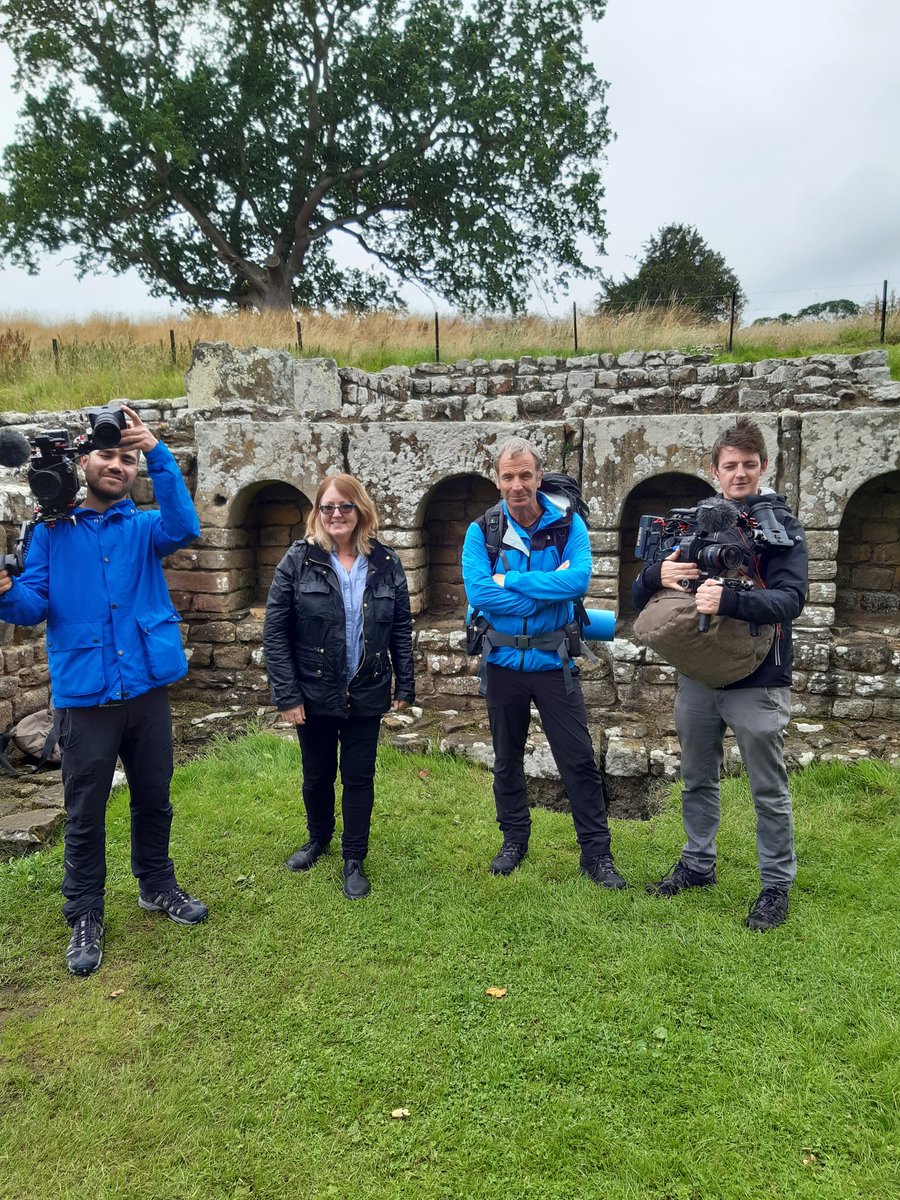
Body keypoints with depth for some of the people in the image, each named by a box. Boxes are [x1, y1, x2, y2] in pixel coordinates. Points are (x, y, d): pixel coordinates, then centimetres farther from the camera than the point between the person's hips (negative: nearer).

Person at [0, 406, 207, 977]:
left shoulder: (145, 527, 5)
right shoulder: (53, 529, 2)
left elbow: (184, 527, -18)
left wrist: (158, 452, -26)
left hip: (147, 688, 2)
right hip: (84, 694, -2)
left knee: (154, 800, 16)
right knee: (85, 813, 8)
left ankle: (158, 887, 37)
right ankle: (85, 916, 25)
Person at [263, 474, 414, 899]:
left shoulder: (385, 563, -1)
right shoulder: (299, 560, -8)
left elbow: (401, 629, 4)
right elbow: (275, 631, -9)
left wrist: (404, 685, 2)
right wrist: (286, 694, -13)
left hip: (366, 694, 1)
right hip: (314, 693, -1)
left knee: (359, 777, 9)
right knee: (317, 775, 16)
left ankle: (354, 860, 25)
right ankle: (318, 839, 42)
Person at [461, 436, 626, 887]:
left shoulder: (568, 524, -5)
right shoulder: (481, 531, -4)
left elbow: (578, 579, -21)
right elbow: (477, 592, -18)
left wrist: (509, 581, -20)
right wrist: (549, 592, -18)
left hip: (554, 662, -1)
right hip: (504, 662, 2)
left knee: (579, 760, 2)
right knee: (507, 760, 16)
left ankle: (596, 852, 17)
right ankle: (514, 841, 35)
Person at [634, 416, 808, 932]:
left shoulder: (782, 526, -5)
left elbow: (791, 598, -20)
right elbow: (642, 595, 4)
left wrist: (728, 600, -36)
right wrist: (658, 574, -19)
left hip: (758, 681, -4)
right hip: (698, 675, 4)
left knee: (770, 790, 7)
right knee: (698, 779, 18)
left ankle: (777, 885, 24)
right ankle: (699, 864, 36)